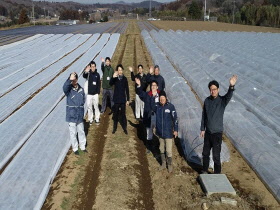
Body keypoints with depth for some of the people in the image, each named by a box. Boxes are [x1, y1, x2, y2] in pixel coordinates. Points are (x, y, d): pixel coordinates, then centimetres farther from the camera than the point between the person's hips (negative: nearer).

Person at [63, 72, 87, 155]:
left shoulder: (81, 89, -1)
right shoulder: (68, 89, -13)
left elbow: (84, 99, 13)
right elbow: (64, 87, -39)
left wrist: (81, 105, -4)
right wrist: (70, 79, -52)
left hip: (80, 115, 4)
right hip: (71, 116, -4)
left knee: (81, 132, 17)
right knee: (73, 133, 9)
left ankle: (83, 147, 35)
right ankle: (75, 148, 26)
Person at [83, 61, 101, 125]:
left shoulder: (97, 74, 0)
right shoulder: (88, 73, -5)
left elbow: (99, 84, 5)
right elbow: (84, 76, -29)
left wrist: (98, 92, -2)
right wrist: (86, 72, -51)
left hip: (95, 94, 1)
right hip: (89, 94, -1)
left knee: (96, 106, 8)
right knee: (89, 107, 7)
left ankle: (97, 119, 19)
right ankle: (90, 119, 18)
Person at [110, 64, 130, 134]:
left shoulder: (125, 79, 3)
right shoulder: (115, 78, 0)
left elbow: (127, 90, 6)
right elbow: (110, 84, -20)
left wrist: (128, 100, 4)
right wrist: (113, 77, -38)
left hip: (123, 99, 0)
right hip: (116, 99, 0)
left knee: (123, 114, 1)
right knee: (115, 114, 7)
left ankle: (125, 128, 8)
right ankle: (114, 127, 17)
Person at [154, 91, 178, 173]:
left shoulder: (170, 106, -13)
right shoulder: (157, 106, -6)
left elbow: (175, 118, -8)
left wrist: (176, 130, -7)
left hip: (168, 132, -4)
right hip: (160, 132, 4)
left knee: (168, 150, 0)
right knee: (161, 149, 17)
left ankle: (170, 165, 19)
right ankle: (163, 164, 33)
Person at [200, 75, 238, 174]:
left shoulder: (222, 101, -12)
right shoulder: (207, 100, 1)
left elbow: (229, 96, -35)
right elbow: (204, 116, 7)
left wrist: (231, 86, -54)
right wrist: (202, 129, 8)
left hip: (217, 133, -4)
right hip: (208, 132, 5)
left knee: (216, 156, 0)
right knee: (205, 153, 17)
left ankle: (217, 173, 18)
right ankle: (205, 171, 37)